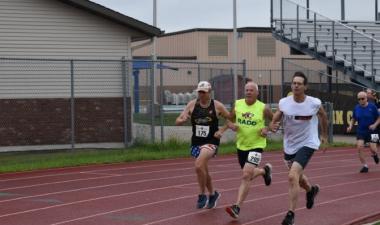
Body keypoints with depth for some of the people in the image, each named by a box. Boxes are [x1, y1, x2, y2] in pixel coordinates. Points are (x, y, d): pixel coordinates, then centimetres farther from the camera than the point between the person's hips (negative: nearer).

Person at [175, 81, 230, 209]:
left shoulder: (217, 106, -5)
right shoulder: (192, 104, 1)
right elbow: (177, 122, 1)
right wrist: (183, 120, -22)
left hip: (211, 142, -4)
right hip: (196, 142, 5)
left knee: (199, 165, -26)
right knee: (203, 171, 16)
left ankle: (202, 195, -10)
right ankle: (212, 194, 40)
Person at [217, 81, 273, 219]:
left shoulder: (263, 108, -10)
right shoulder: (237, 104, -2)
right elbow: (230, 119, 13)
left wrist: (267, 129, -13)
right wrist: (230, 126, -9)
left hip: (256, 145, -5)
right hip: (241, 145, 5)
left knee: (246, 176, -19)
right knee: (248, 175, 20)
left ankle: (237, 207, -19)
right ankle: (265, 170, 52)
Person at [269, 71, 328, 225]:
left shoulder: (315, 103, -15)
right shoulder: (284, 103, -12)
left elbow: (323, 116, 7)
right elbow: (274, 121, -5)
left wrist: (324, 135, 18)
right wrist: (272, 126, -29)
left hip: (307, 144, -4)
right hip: (289, 145, 4)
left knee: (292, 176, -22)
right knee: (298, 176, 24)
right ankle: (311, 190, 59)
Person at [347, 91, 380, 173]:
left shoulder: (372, 107, -8)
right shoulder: (356, 108, 1)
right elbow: (353, 119, 13)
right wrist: (350, 126, -5)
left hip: (371, 131, -3)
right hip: (360, 131, 3)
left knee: (373, 149, -8)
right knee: (359, 148, -14)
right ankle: (365, 166, 2)